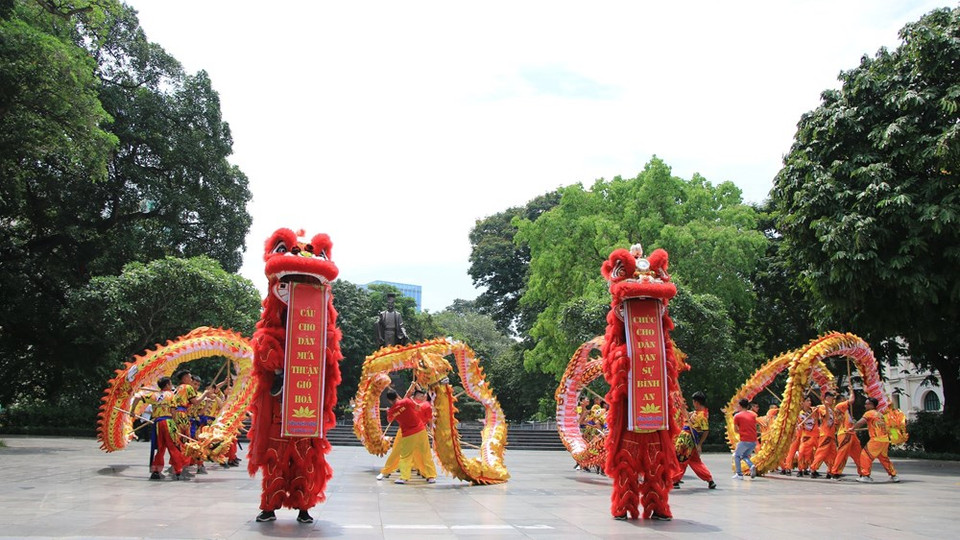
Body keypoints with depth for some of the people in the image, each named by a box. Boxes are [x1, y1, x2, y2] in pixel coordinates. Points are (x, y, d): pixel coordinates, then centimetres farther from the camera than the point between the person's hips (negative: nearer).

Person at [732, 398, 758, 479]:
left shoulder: (737, 416, -2)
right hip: (754, 441, 5)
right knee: (745, 456, 21)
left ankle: (739, 474, 6)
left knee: (737, 456, 16)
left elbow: (735, 430, 4)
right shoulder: (753, 414, 10)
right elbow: (755, 426, 16)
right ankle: (752, 466, -7)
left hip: (744, 441, -4)